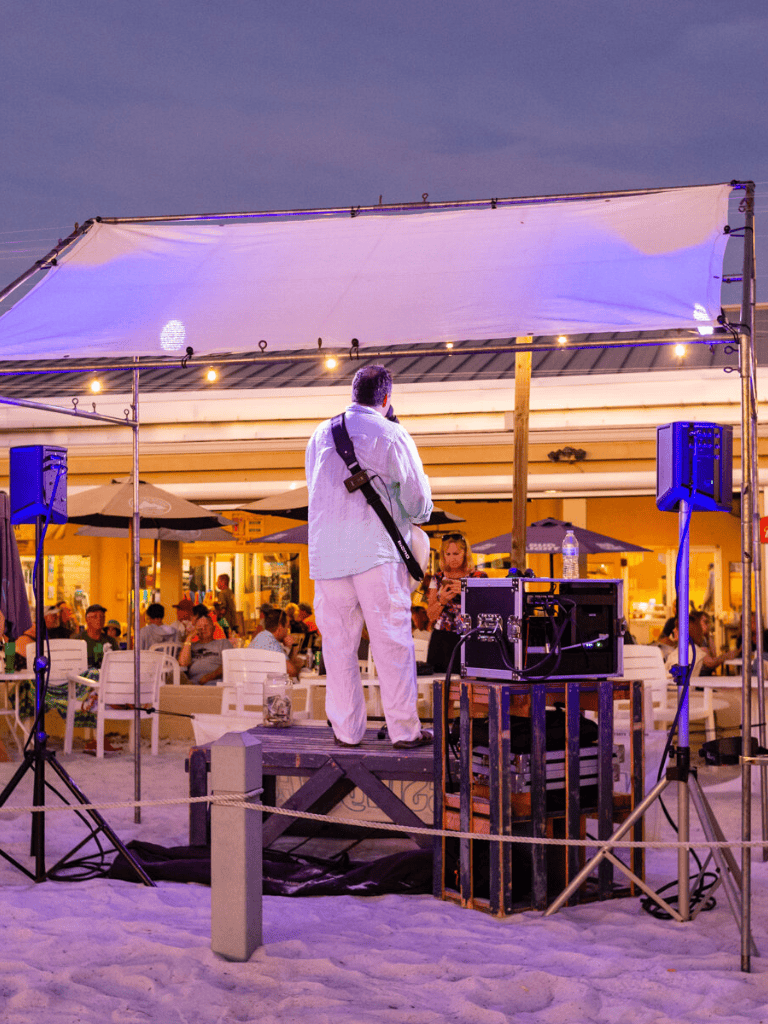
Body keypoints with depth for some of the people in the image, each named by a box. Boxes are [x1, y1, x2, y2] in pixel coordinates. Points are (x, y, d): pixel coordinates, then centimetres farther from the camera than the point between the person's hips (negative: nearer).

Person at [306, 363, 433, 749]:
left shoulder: (321, 433, 13)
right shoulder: (392, 435, -1)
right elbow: (418, 499, 1)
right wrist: (413, 516, 22)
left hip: (326, 550, 4)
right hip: (377, 547, -4)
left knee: (338, 640, 7)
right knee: (391, 638, -1)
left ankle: (347, 729, 10)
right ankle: (404, 728, 0)